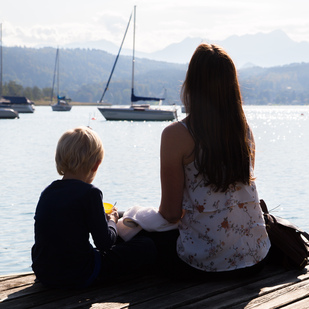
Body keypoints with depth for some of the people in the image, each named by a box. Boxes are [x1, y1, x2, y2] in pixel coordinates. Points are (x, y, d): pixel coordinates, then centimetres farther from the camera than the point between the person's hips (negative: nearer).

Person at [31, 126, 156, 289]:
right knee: (147, 247, 1)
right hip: (77, 277, -7)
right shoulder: (90, 193, -16)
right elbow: (105, 243, -13)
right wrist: (111, 220, 8)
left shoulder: (46, 192, 4)